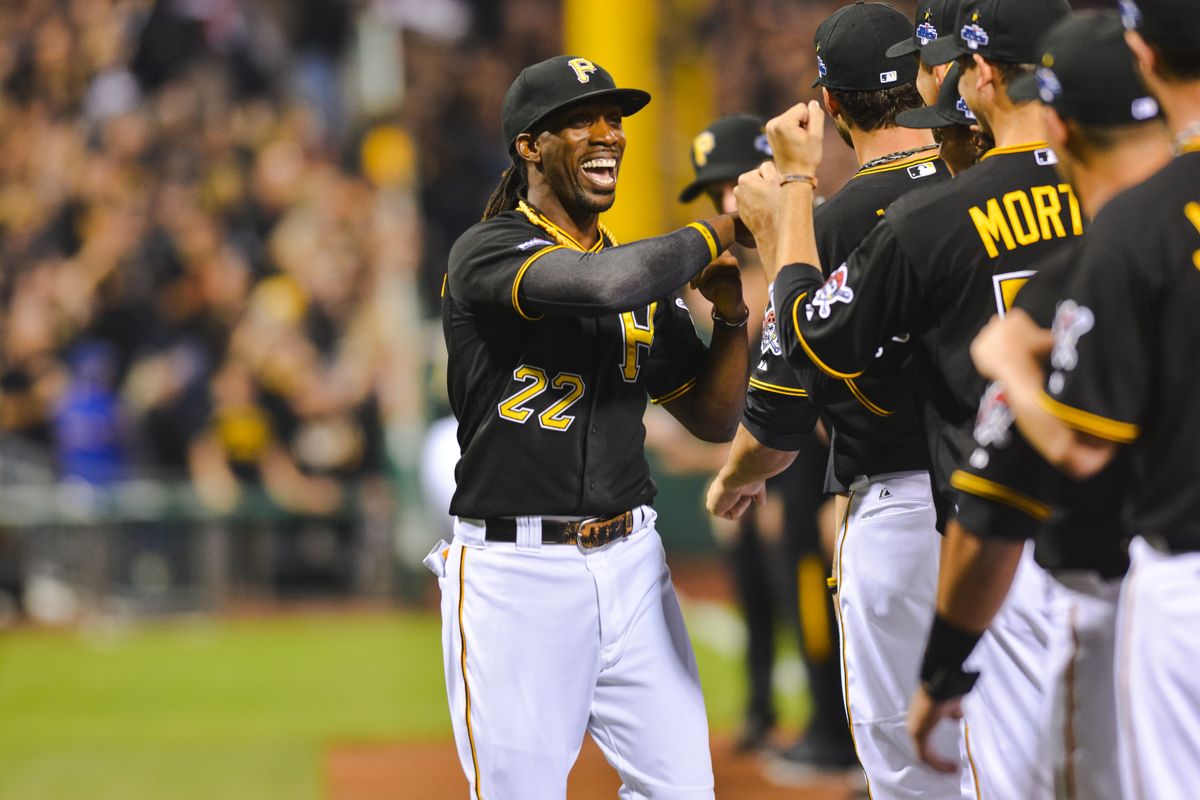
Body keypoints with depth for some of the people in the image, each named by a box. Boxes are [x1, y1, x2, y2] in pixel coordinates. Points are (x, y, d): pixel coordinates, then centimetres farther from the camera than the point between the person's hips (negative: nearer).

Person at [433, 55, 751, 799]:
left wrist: (733, 317, 0)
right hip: (515, 571, -6)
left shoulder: (650, 284, 15)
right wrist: (723, 227, -12)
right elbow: (606, 284, -27)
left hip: (630, 565, 6)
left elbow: (713, 419, 17)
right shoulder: (487, 254, -8)